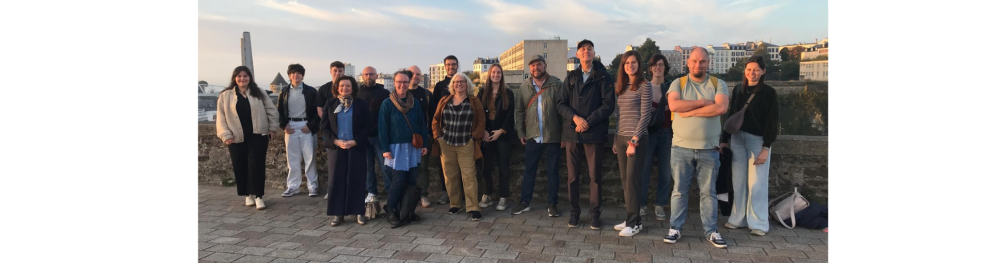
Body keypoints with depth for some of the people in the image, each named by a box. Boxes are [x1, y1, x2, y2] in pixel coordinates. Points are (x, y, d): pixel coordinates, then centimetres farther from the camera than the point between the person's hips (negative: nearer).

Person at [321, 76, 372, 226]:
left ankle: (359, 212, 9)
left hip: (356, 147, -1)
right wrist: (336, 141, -11)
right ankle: (337, 213, 9)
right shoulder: (330, 104, 7)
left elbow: (368, 125, -2)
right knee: (336, 179, 2)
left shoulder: (361, 104, 2)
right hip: (336, 147, 1)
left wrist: (355, 141, -12)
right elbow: (324, 126, 4)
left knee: (356, 179, 1)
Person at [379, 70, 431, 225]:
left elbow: (422, 124, 10)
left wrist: (424, 144, 5)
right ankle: (390, 211, 7)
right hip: (397, 147, -4)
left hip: (413, 147, 4)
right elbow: (383, 127, -6)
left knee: (411, 180, 6)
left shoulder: (415, 103, 7)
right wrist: (385, 149, -11)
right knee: (398, 180, -8)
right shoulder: (387, 103, -4)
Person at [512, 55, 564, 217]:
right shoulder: (524, 87, 7)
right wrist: (520, 133, 5)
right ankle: (525, 202, 21)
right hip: (532, 136, 3)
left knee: (552, 171, 8)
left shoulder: (557, 84, -3)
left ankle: (552, 204, 18)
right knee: (529, 170, 10)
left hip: (553, 136, -2)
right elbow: (520, 111, 10)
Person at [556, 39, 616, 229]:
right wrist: (575, 118, -12)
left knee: (595, 176, 3)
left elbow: (609, 104, -6)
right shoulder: (571, 77, 12)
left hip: (595, 133, -3)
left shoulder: (603, 77, 3)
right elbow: (561, 103, 6)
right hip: (572, 132, 3)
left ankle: (594, 213, 15)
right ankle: (574, 211, 19)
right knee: (572, 175, 7)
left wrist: (588, 122, -14)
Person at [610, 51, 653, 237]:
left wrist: (634, 140, -15)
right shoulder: (620, 86, 14)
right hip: (620, 137, 6)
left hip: (636, 138, -6)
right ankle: (631, 219, 16)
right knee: (624, 179, 7)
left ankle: (634, 223, 2)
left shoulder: (644, 86, -5)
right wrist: (615, 139, 11)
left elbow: (645, 115, -10)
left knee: (632, 179, -6)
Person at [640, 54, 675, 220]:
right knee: (643, 169, -4)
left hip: (666, 133, 1)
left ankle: (660, 205, 11)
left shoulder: (671, 87, 10)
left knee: (665, 170, 1)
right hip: (648, 132, -1)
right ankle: (641, 205, 6)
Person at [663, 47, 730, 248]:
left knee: (708, 192, 10)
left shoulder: (718, 84, 4)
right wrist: (703, 102, -13)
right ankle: (675, 228, 17)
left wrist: (690, 111, -13)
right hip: (681, 148, 0)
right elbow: (674, 105, -16)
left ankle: (711, 231, 19)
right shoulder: (678, 83, 3)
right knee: (679, 191, 8)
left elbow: (721, 108, -14)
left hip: (709, 149, 1)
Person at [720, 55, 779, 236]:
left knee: (756, 184, -1)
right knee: (738, 182, 8)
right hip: (737, 140, 4)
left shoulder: (769, 93, -3)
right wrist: (724, 140, 10)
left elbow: (772, 122, -6)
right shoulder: (738, 90, 9)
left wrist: (766, 148, -12)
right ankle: (738, 219, 18)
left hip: (758, 141, -4)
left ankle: (758, 223, 10)